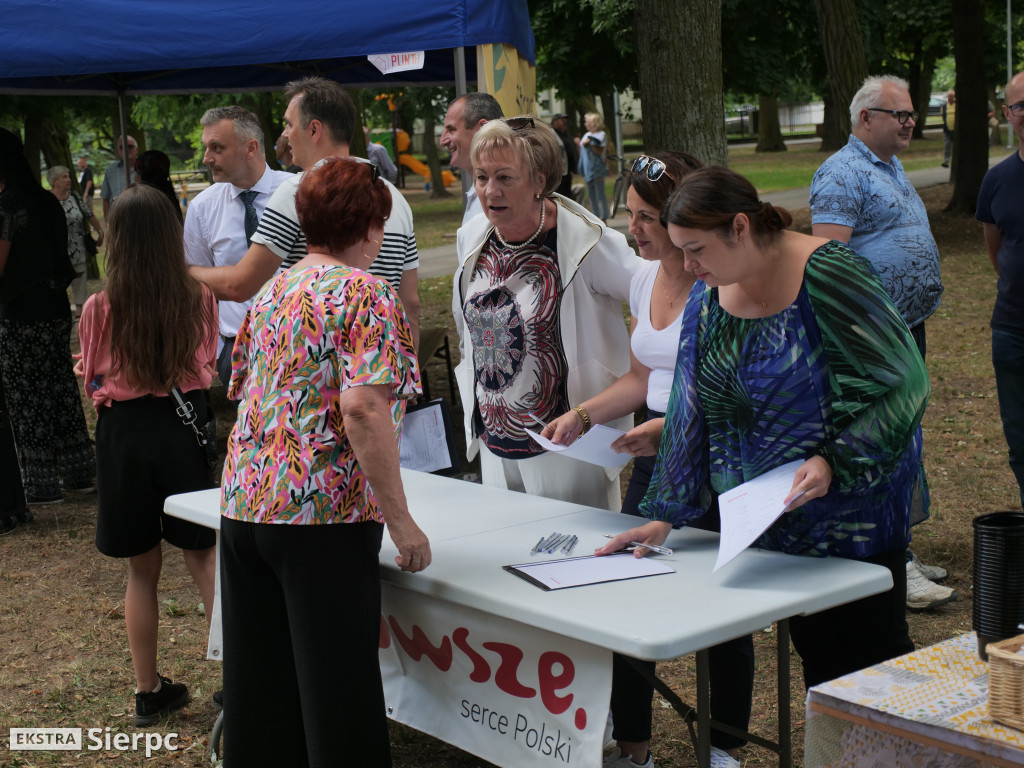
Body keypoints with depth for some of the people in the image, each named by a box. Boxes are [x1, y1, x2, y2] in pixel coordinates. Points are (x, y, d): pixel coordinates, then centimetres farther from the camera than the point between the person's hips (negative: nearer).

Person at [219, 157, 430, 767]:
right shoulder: (367, 294, -8)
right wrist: (400, 520, -16)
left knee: (258, 686, 15)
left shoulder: (272, 292, 15)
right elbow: (362, 407, -20)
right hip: (323, 515, -7)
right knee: (338, 692, 0)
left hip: (243, 505, 7)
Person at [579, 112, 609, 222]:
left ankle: (603, 218, -7)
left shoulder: (601, 135, -3)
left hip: (597, 168, -7)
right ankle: (596, 217, 15)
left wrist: (589, 144, -18)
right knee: (591, 195, 9)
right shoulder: (586, 135, 17)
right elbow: (581, 153, 19)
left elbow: (600, 152, -12)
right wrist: (579, 144, 4)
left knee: (600, 194, -8)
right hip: (587, 169, 7)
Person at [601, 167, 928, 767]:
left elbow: (905, 382, -18)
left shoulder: (827, 272, -18)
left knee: (873, 652, 4)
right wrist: (665, 516, 2)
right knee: (816, 656, 11)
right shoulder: (708, 298, 2)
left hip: (856, 510, -5)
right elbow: (691, 414, 6)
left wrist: (835, 461, -27)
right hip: (773, 524, 6)